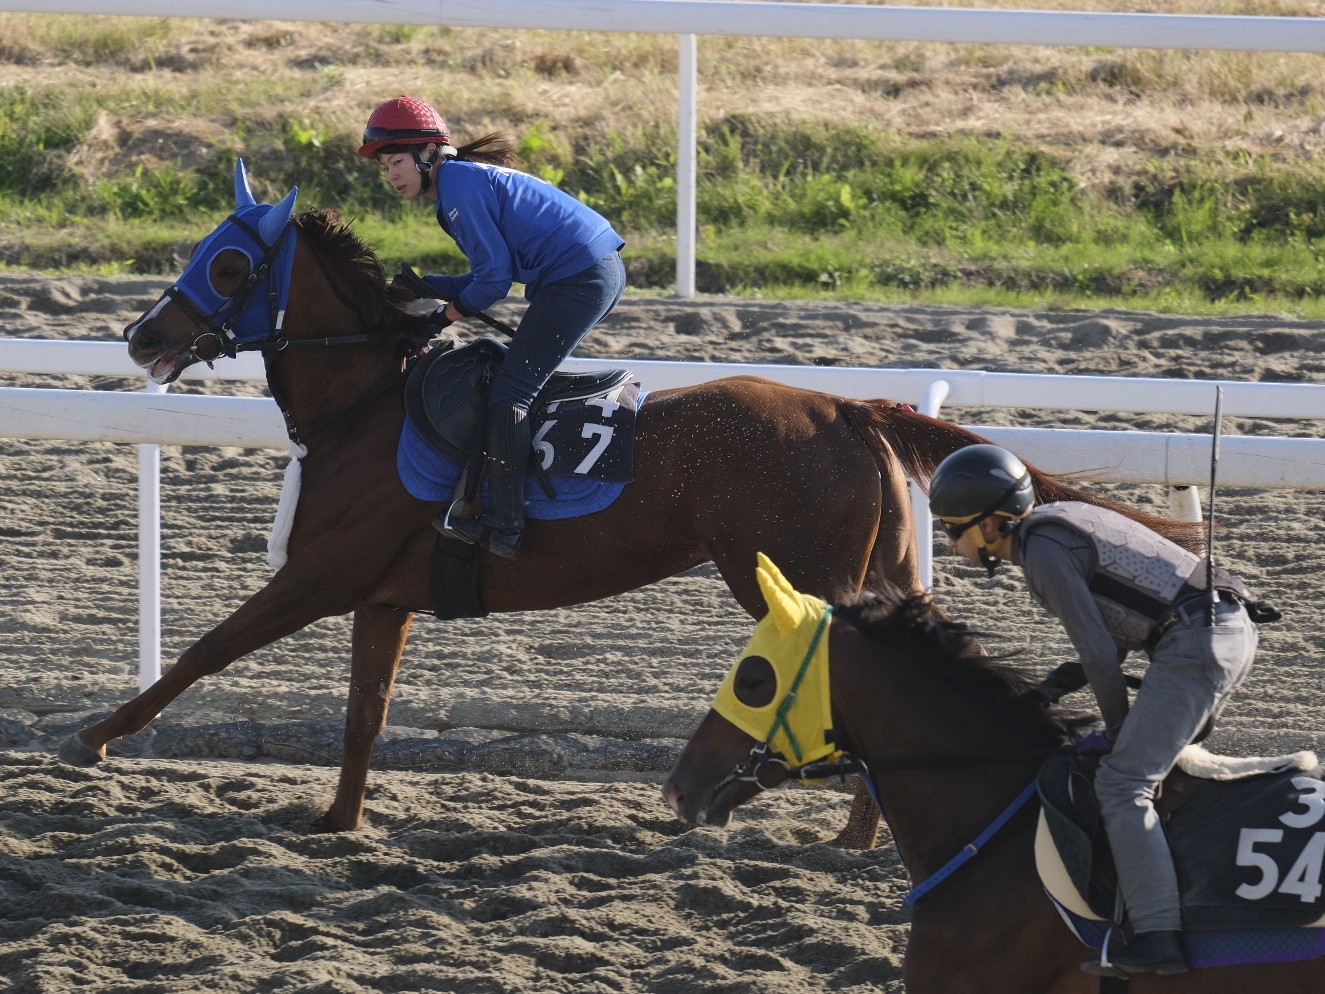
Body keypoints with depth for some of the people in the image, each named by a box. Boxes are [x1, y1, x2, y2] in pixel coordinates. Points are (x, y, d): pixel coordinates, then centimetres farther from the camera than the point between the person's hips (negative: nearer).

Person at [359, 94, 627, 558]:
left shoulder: (459, 183, -10)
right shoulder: (468, 178, 21)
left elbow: (495, 276, -13)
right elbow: (495, 273, 21)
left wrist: (448, 315, 2)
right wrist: (423, 287, 13)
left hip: (578, 279, -11)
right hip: (602, 271, 11)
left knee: (508, 393, -11)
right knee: (525, 377, 21)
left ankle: (503, 524, -15)